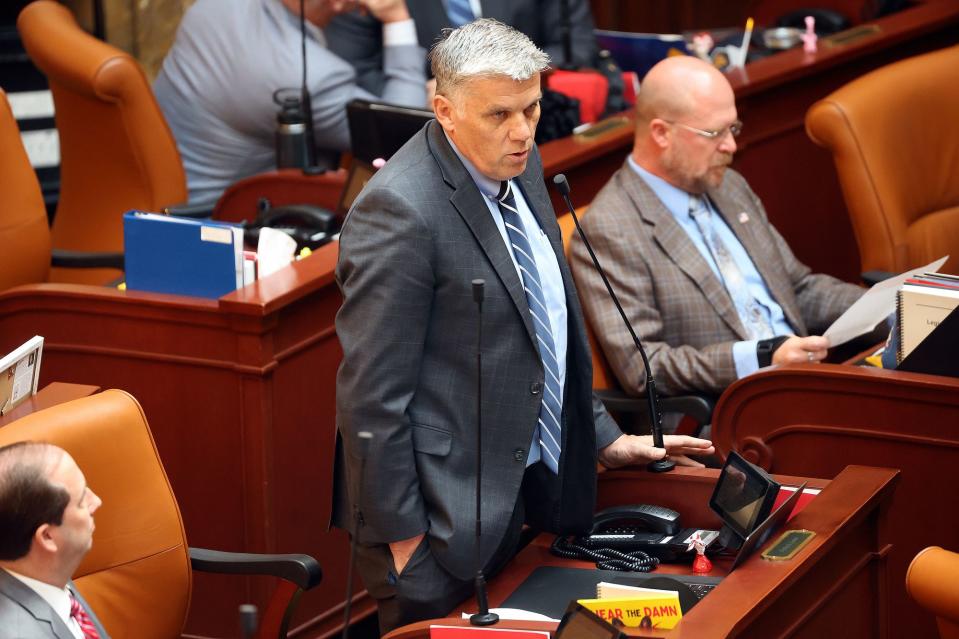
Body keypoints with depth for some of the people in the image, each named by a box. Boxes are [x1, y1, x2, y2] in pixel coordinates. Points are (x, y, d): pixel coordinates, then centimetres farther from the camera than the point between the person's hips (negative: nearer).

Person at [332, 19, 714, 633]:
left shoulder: (519, 165, 5)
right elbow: (372, 393, -21)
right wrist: (401, 533, -18)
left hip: (527, 485, 8)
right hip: (444, 516, -8)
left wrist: (601, 437, 18)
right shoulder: (401, 212, -22)